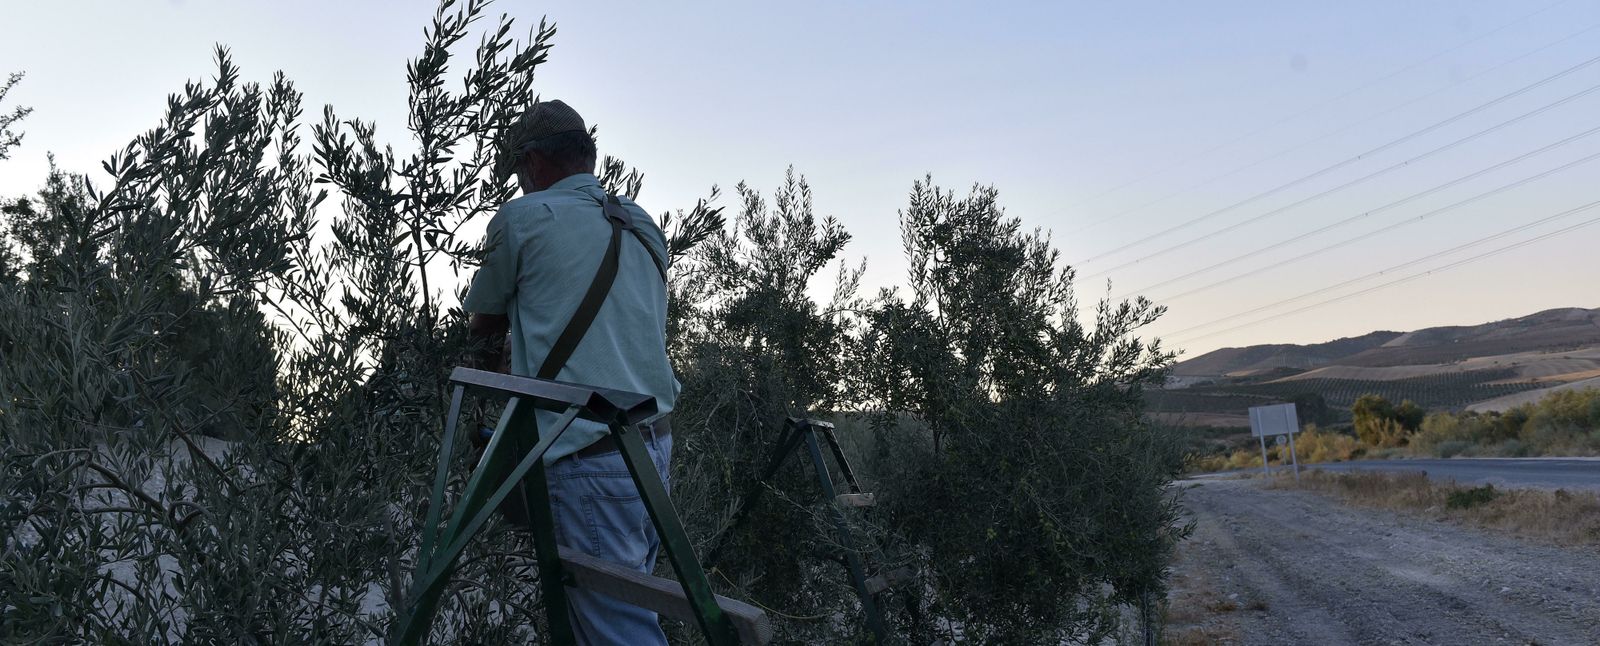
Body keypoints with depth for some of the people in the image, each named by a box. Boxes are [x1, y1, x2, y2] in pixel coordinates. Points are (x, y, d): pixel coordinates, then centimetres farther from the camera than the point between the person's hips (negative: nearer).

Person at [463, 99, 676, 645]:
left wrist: (494, 336, 33)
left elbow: (481, 322, 11)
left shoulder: (524, 218, -3)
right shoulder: (644, 226, 16)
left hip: (589, 456, -7)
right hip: (656, 446, 7)